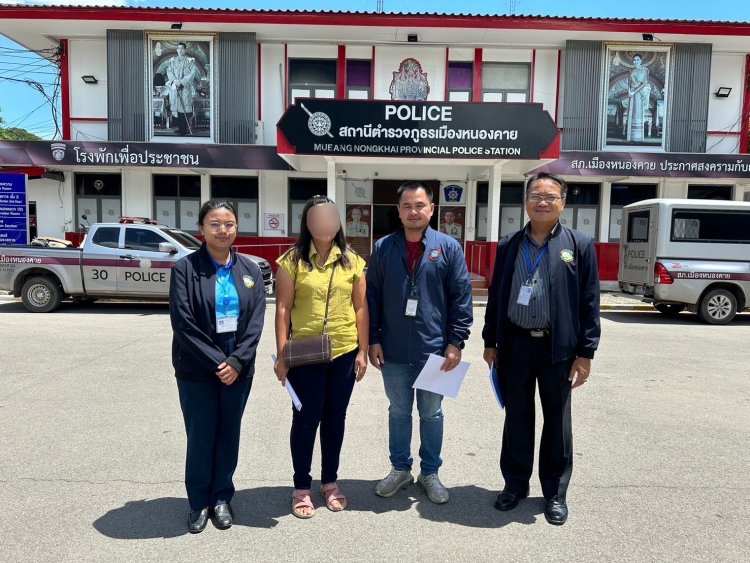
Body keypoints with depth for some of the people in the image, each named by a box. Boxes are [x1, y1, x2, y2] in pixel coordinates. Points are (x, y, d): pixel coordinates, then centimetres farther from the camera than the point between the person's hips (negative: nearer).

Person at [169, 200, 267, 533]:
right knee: (200, 435, 7)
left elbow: (256, 320, -2)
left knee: (229, 433, 13)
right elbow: (183, 323, -12)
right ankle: (199, 502, 27)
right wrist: (216, 362, -15)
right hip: (197, 368, -2)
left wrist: (237, 361, -13)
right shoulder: (185, 268, -6)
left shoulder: (250, 270, 4)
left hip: (238, 366, 3)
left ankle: (222, 498, 31)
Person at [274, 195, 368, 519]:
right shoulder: (292, 260, -4)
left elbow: (360, 308, 5)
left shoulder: (351, 261, 4)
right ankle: (301, 487, 25)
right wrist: (281, 354, -9)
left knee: (335, 418, 14)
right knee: (306, 419, 7)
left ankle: (330, 482, 32)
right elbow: (283, 309, -5)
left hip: (344, 353, 3)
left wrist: (362, 351, 2)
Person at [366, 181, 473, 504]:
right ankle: (400, 470, 33)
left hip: (434, 350, -1)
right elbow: (372, 297, 4)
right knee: (398, 412, 16)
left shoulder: (448, 248, -3)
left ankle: (430, 473, 31)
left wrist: (456, 342, -7)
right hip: (393, 351, 2)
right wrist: (373, 340, 0)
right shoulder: (383, 248, 2)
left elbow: (461, 299, -3)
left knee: (431, 414, 13)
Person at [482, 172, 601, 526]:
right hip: (514, 344, 2)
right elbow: (496, 295, 9)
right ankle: (515, 485, 29)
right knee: (516, 418, 12)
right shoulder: (508, 245, 6)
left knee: (557, 422, 11)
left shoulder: (580, 245, 0)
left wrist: (586, 352, -6)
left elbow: (589, 301, -2)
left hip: (558, 347, -2)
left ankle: (555, 493, 27)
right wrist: (490, 342, 7)